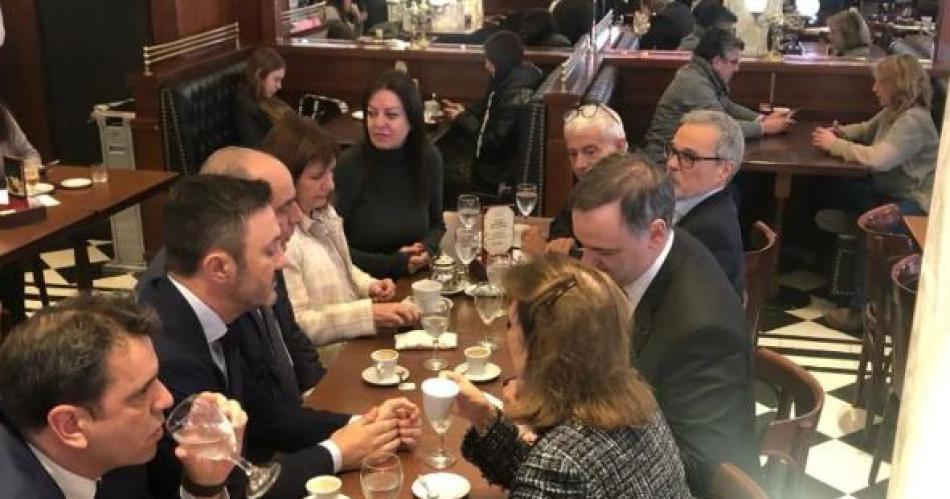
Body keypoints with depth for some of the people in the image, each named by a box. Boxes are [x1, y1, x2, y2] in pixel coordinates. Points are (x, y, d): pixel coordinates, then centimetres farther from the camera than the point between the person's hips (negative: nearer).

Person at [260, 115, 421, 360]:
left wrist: (369, 285, 3)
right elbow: (296, 325, -24)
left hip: (357, 338, 9)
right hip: (328, 360, -8)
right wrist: (370, 313, -28)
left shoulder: (324, 212, 7)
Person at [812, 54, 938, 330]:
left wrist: (835, 145, -23)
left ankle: (863, 307, -30)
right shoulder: (892, 112, 8)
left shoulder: (914, 120, -22)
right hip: (889, 192, 10)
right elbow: (865, 130, 27)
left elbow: (879, 158, -34)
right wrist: (840, 132, 3)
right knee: (830, 190, 4)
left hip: (915, 203, -10)